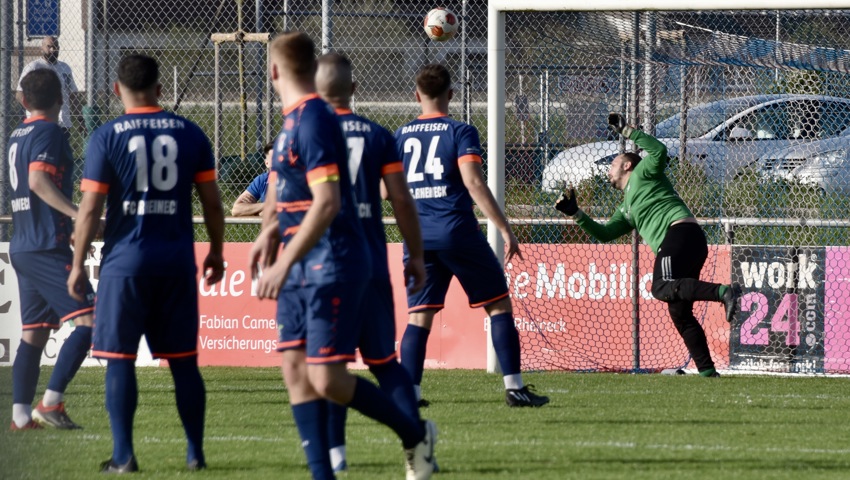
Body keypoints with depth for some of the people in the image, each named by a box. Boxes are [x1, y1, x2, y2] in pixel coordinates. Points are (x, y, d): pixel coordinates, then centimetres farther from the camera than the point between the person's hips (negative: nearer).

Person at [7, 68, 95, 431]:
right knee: (88, 320, -12)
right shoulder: (48, 133, -9)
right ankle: (51, 402, -18)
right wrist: (78, 214, -31)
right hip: (47, 247, -9)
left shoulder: (17, 135, 17)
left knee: (34, 332, 11)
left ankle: (21, 413, 7)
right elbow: (39, 181, -23)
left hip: (22, 248, 9)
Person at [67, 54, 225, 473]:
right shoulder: (190, 134, 4)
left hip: (125, 259, -3)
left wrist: (78, 263, 3)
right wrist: (216, 252, 18)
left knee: (119, 359, 3)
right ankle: (195, 452, 11)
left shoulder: (106, 137, -4)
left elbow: (90, 208, -6)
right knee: (183, 359, 9)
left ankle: (123, 455, 0)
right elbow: (212, 202, 6)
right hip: (177, 259, 3)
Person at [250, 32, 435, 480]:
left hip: (332, 269, -9)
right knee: (295, 371, 2)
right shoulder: (293, 120, 12)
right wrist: (271, 233, 25)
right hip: (302, 270, 9)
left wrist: (282, 266, -26)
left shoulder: (314, 121, -18)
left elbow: (326, 204, -26)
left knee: (327, 380, -10)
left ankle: (415, 435, 10)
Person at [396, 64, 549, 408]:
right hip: (457, 231, -4)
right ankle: (513, 387, 1)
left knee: (419, 314, 6)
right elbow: (473, 182, -15)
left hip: (417, 235, 4)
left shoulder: (401, 136, 9)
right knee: (499, 303, 6)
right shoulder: (460, 132, -4)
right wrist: (505, 229, -15)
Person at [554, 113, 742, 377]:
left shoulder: (643, 174, 13)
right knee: (679, 312, 5)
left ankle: (723, 291, -46)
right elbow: (604, 233, 33)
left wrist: (628, 131, -1)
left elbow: (659, 151, -6)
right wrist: (575, 213, 29)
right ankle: (707, 370, 0)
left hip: (680, 230, -9)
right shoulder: (626, 209, 36)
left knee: (663, 288, -30)